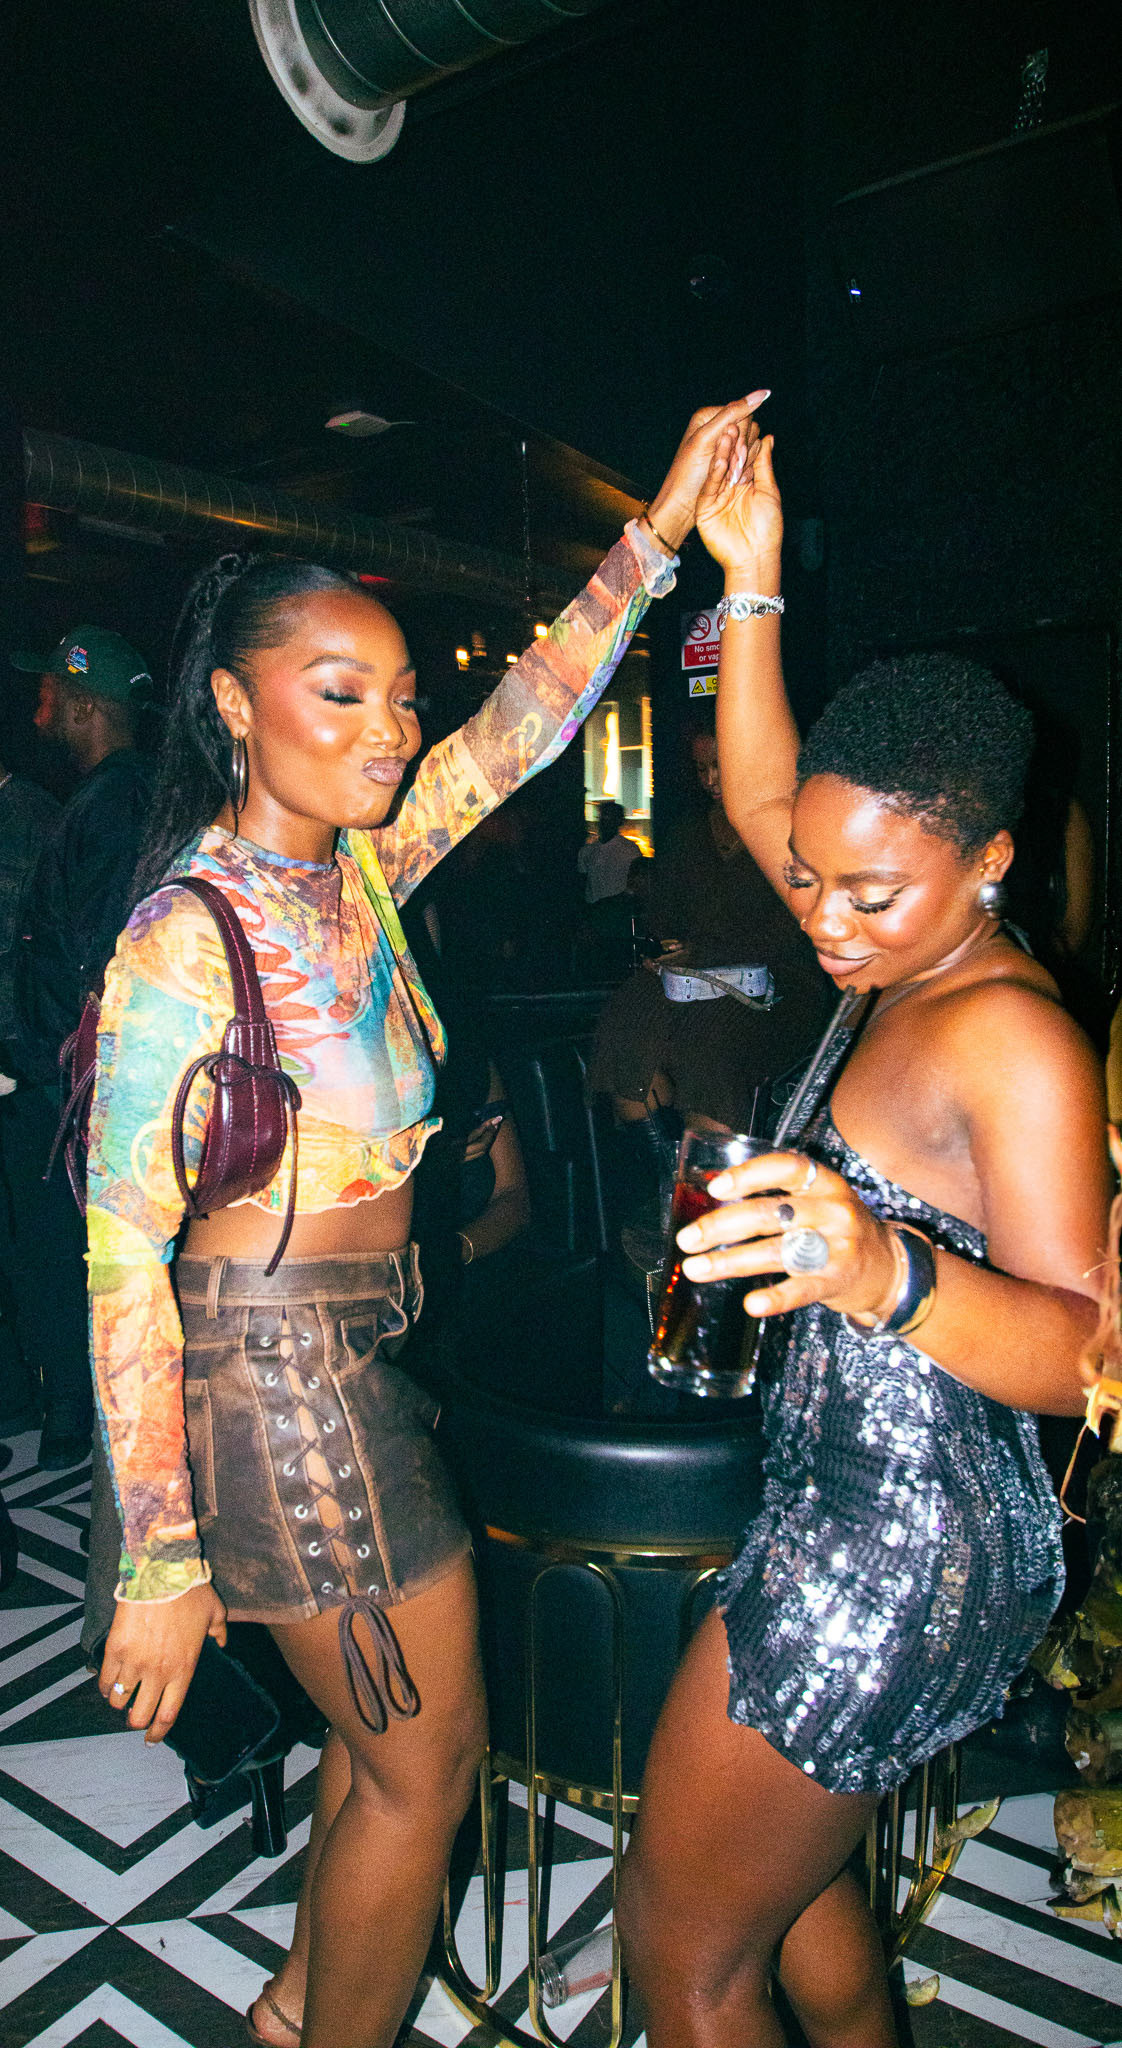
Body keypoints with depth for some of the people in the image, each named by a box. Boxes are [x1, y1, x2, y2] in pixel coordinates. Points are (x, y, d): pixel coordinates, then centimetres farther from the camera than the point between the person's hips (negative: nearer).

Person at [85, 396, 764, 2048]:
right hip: (279, 1372, -8)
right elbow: (123, 1257, -20)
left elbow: (524, 724, 7)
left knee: (389, 1721, 24)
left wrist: (661, 536, -1)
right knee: (429, 1754, 11)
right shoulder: (186, 940, -21)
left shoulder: (356, 865, 2)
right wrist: (159, 1565, -18)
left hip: (356, 1358, 8)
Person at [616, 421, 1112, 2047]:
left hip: (898, 1549, -9)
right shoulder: (920, 970, 3)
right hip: (856, 1519, 9)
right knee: (787, 1877, 28)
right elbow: (763, 803, 10)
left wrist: (891, 1276, -47)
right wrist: (749, 591, 4)